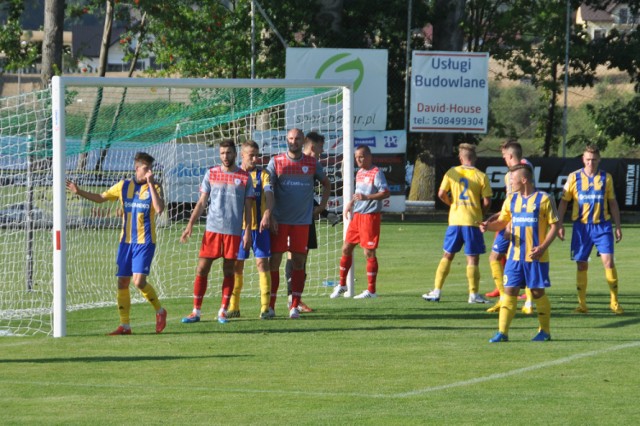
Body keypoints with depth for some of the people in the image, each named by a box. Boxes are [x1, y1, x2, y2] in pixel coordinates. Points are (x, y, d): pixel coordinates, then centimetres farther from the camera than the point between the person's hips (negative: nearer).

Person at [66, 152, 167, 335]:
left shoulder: (154, 187, -3)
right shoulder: (124, 186, 6)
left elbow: (159, 208, -21)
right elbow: (100, 197, 17)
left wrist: (151, 184, -22)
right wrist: (79, 192, 6)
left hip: (145, 241, -4)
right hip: (126, 241, 4)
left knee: (139, 281, -16)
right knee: (122, 282, 3)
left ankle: (160, 311, 8)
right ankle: (124, 325, 11)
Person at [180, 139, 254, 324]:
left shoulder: (244, 177, 4)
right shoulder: (211, 174, 6)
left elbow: (248, 207, 5)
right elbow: (201, 202, 8)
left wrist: (248, 231, -3)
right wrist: (190, 225, 0)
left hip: (234, 231, -1)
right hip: (212, 229, 1)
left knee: (229, 271, 4)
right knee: (202, 269, -2)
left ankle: (223, 311, 12)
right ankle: (196, 311, 4)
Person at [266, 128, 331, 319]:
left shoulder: (312, 164, 6)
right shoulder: (276, 162, 0)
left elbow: (326, 183, 22)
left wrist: (322, 205, 10)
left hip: (302, 221, 2)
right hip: (279, 221, -2)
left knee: (299, 262, 1)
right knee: (274, 261, -3)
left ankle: (295, 306, 4)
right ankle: (270, 306, 3)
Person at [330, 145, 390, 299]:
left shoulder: (376, 173, -11)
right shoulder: (359, 173, 14)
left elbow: (386, 193, -20)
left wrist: (366, 197, -29)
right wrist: (350, 204, 14)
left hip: (370, 216, -8)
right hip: (356, 216, 8)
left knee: (369, 252, -5)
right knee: (346, 248, 11)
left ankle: (371, 290, 2)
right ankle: (342, 285, 23)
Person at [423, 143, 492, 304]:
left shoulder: (452, 173, 0)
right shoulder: (481, 176, -5)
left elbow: (441, 194, -4)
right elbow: (487, 201, -7)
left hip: (455, 220, 2)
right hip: (472, 221, -2)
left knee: (447, 256, 12)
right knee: (472, 259, 2)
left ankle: (436, 292, 11)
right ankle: (473, 294, 0)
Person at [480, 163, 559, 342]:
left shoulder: (544, 199, -5)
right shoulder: (511, 200, 11)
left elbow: (554, 225, -5)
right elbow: (502, 222, 15)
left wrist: (542, 247, -15)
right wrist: (488, 226, -8)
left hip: (536, 256, -4)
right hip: (515, 255, 4)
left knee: (538, 292, 2)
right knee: (509, 290, -2)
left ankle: (545, 331, 16)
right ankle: (502, 332, -3)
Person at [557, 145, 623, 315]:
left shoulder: (606, 178, 6)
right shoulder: (574, 178, 2)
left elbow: (612, 203, 12)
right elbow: (564, 201, 5)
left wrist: (618, 226, 9)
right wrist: (559, 224, -2)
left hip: (602, 225, 0)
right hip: (581, 226, 0)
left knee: (608, 261, -10)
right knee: (581, 264, 2)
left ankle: (614, 302, -1)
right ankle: (582, 303, 10)